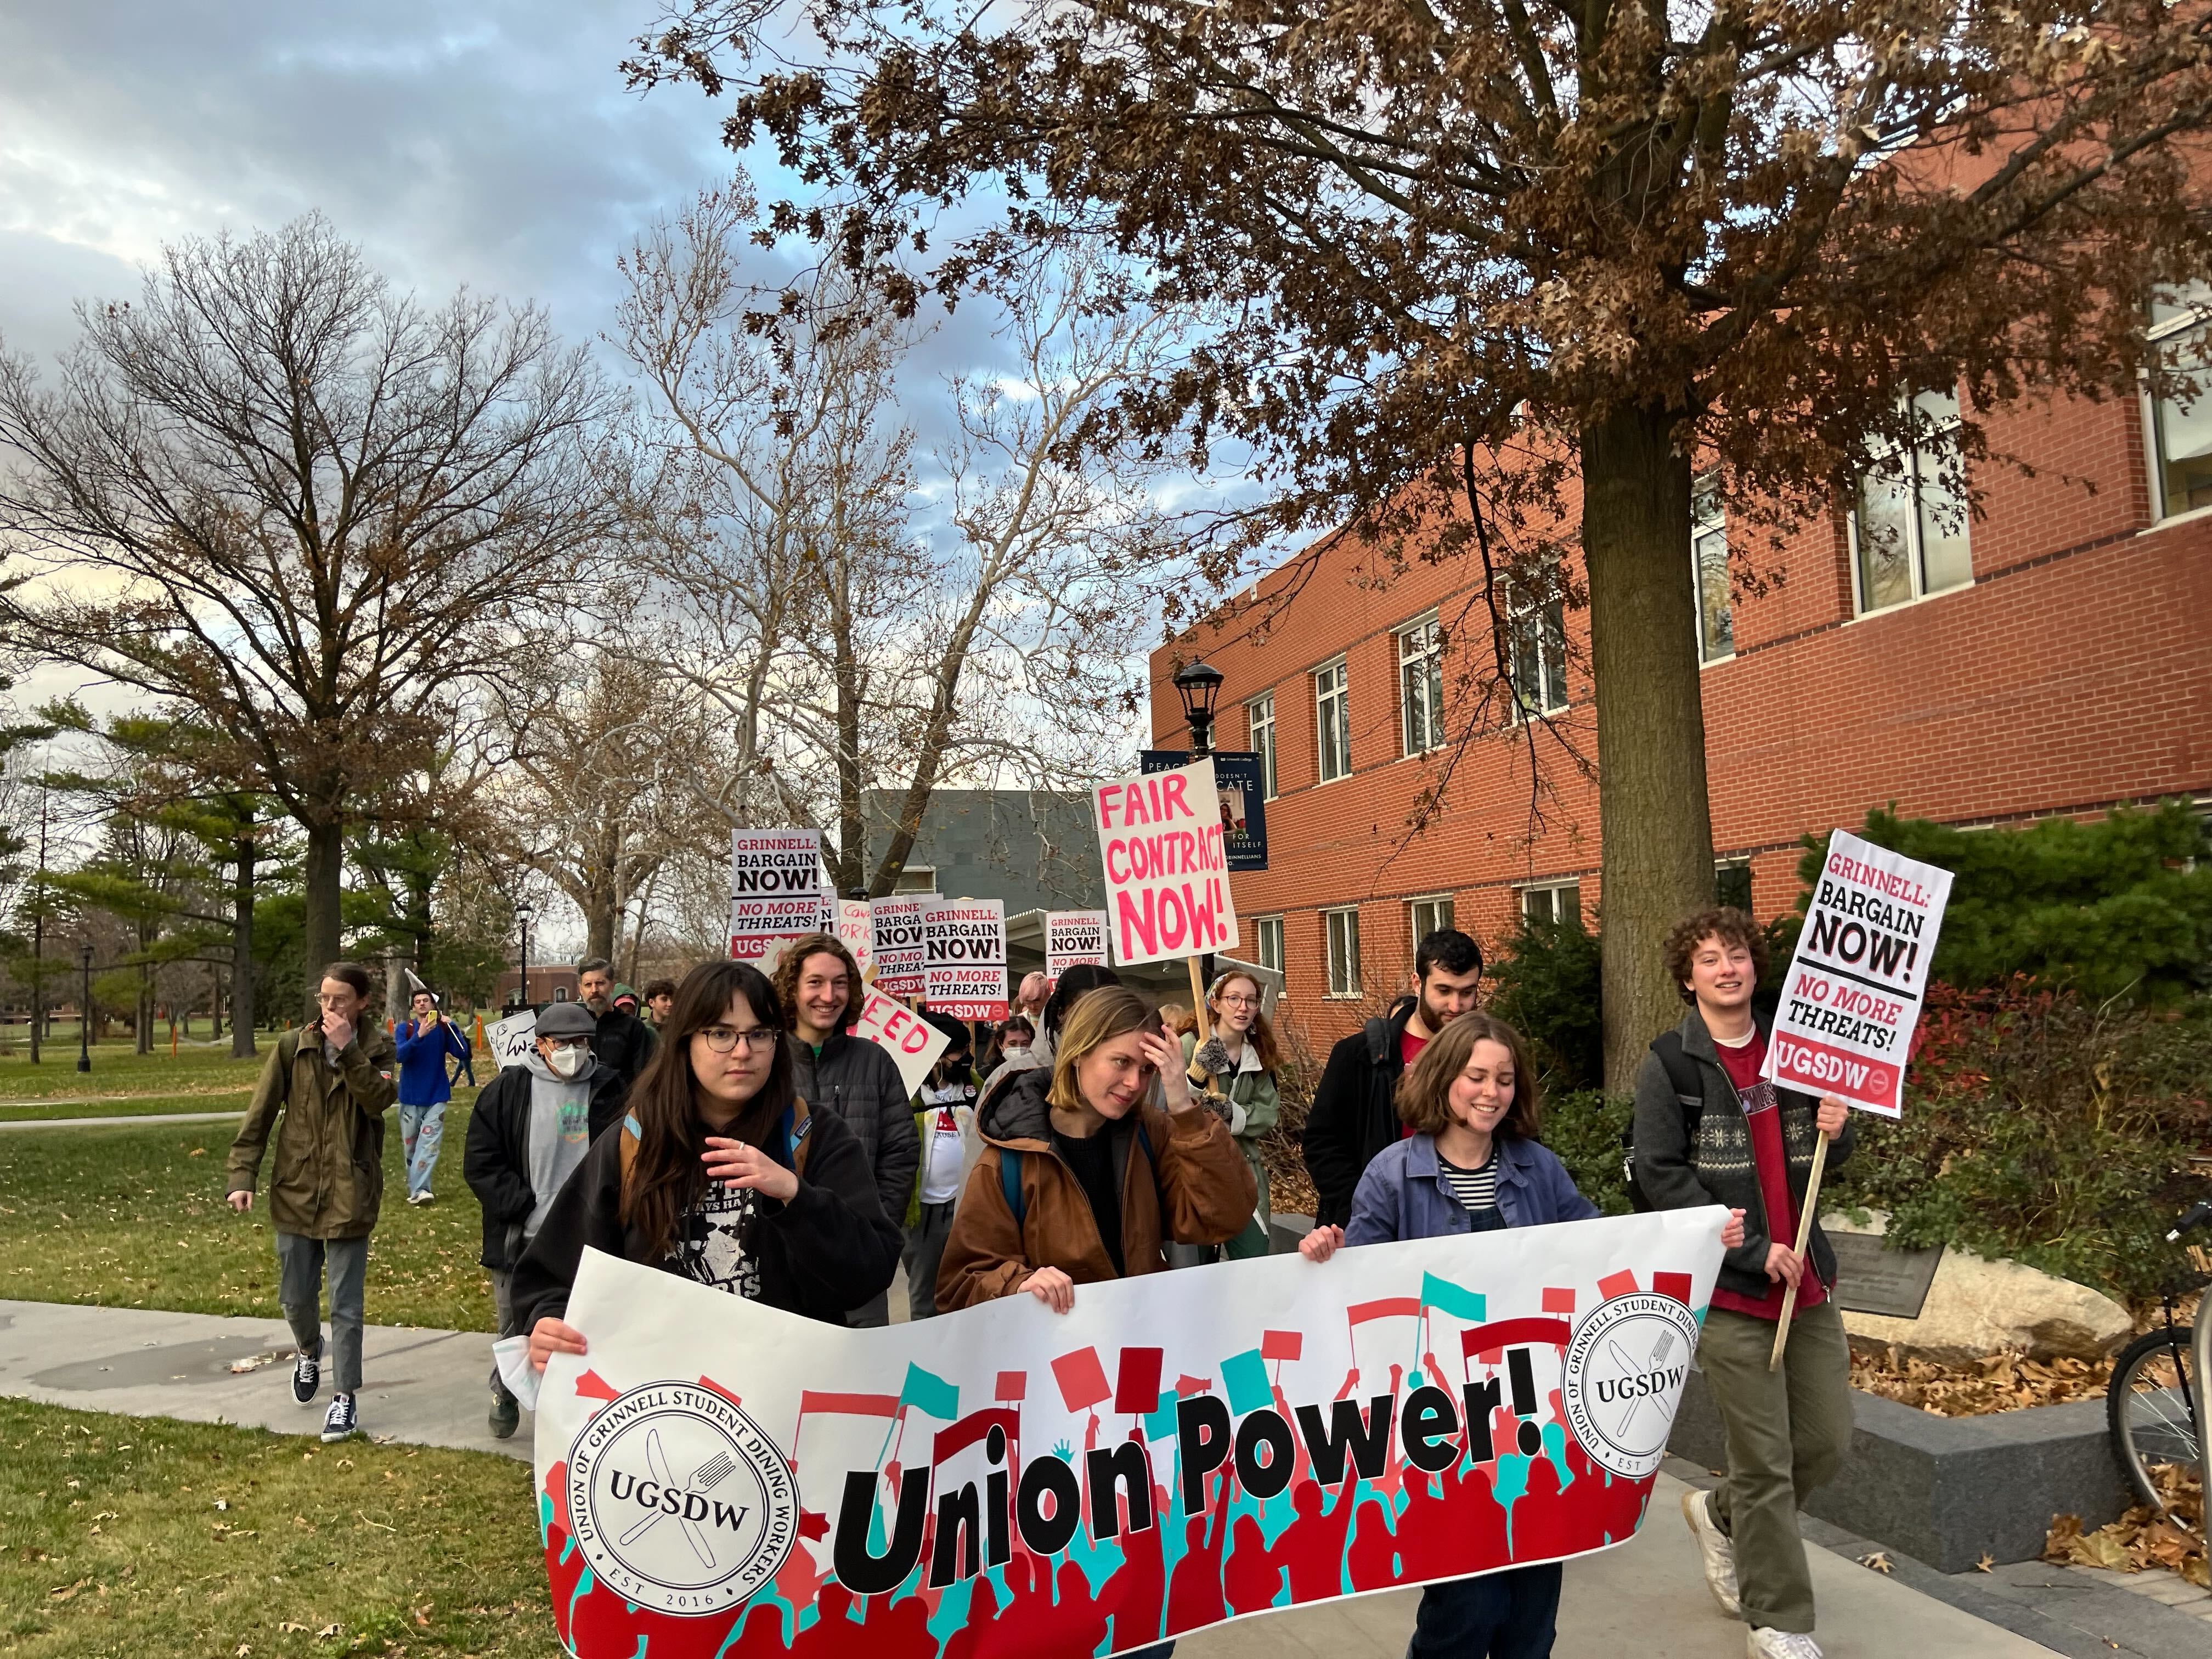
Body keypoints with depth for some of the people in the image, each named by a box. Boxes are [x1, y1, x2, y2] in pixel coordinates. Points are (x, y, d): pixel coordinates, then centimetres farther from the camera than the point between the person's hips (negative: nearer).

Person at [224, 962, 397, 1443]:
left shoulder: (376, 1048, -4)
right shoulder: (292, 1046, -2)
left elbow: (380, 1098, -21)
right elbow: (259, 1114, -1)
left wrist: (347, 1050, -27)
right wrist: (242, 1175, -8)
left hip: (349, 1197, -2)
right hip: (295, 1192, 2)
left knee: (346, 1306, 1)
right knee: (295, 1298, 16)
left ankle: (345, 1396, 12)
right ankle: (310, 1353, 46)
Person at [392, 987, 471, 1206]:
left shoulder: (444, 1029, -2)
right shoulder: (405, 1028, -2)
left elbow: (462, 1054, -12)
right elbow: (401, 1055, -19)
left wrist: (452, 1027, -23)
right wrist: (419, 1036, -35)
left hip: (436, 1097, -1)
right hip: (410, 1097, 1)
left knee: (429, 1143, -12)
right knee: (410, 1145, 9)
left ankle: (419, 1190, -17)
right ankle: (416, 1188, 23)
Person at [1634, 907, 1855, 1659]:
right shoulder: (1669, 1064, -6)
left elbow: (1816, 1162, 20)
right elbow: (1661, 1176, -11)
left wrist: (1837, 1133, -3)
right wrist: (1753, 1250, -14)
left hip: (1805, 1278, 5)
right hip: (1727, 1288, -5)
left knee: (1828, 1443, 10)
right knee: (1767, 1463, 1)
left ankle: (1721, 1512, 37)